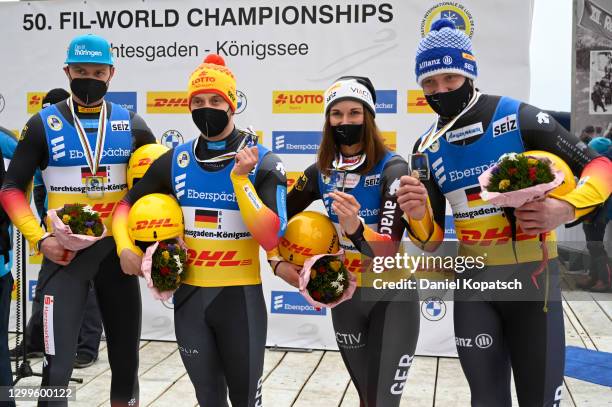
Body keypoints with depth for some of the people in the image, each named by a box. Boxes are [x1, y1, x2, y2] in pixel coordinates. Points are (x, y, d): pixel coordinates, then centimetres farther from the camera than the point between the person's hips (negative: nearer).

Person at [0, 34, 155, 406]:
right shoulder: (44, 124, -2)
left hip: (117, 249, 3)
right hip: (64, 252, -2)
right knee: (58, 367, -8)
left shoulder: (132, 126, 4)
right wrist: (39, 239, -12)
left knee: (126, 361, 13)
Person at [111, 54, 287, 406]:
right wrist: (125, 247, -2)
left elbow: (271, 238, -20)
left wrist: (240, 178, -24)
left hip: (240, 296, -3)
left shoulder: (263, 163, -9)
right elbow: (129, 203, 15)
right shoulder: (175, 161, 2)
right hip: (189, 294, 3)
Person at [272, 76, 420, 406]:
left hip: (392, 297, -4)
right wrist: (277, 262, -6)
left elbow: (389, 250, -28)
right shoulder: (320, 172, -5)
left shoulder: (393, 169, -19)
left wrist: (355, 227, -47)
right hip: (345, 295, 5)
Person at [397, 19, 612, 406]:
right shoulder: (428, 147, 2)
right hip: (473, 281, 4)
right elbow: (432, 240, 4)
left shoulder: (521, 118, -12)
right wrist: (418, 217, -19)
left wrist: (567, 208, -25)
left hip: (532, 274, -3)